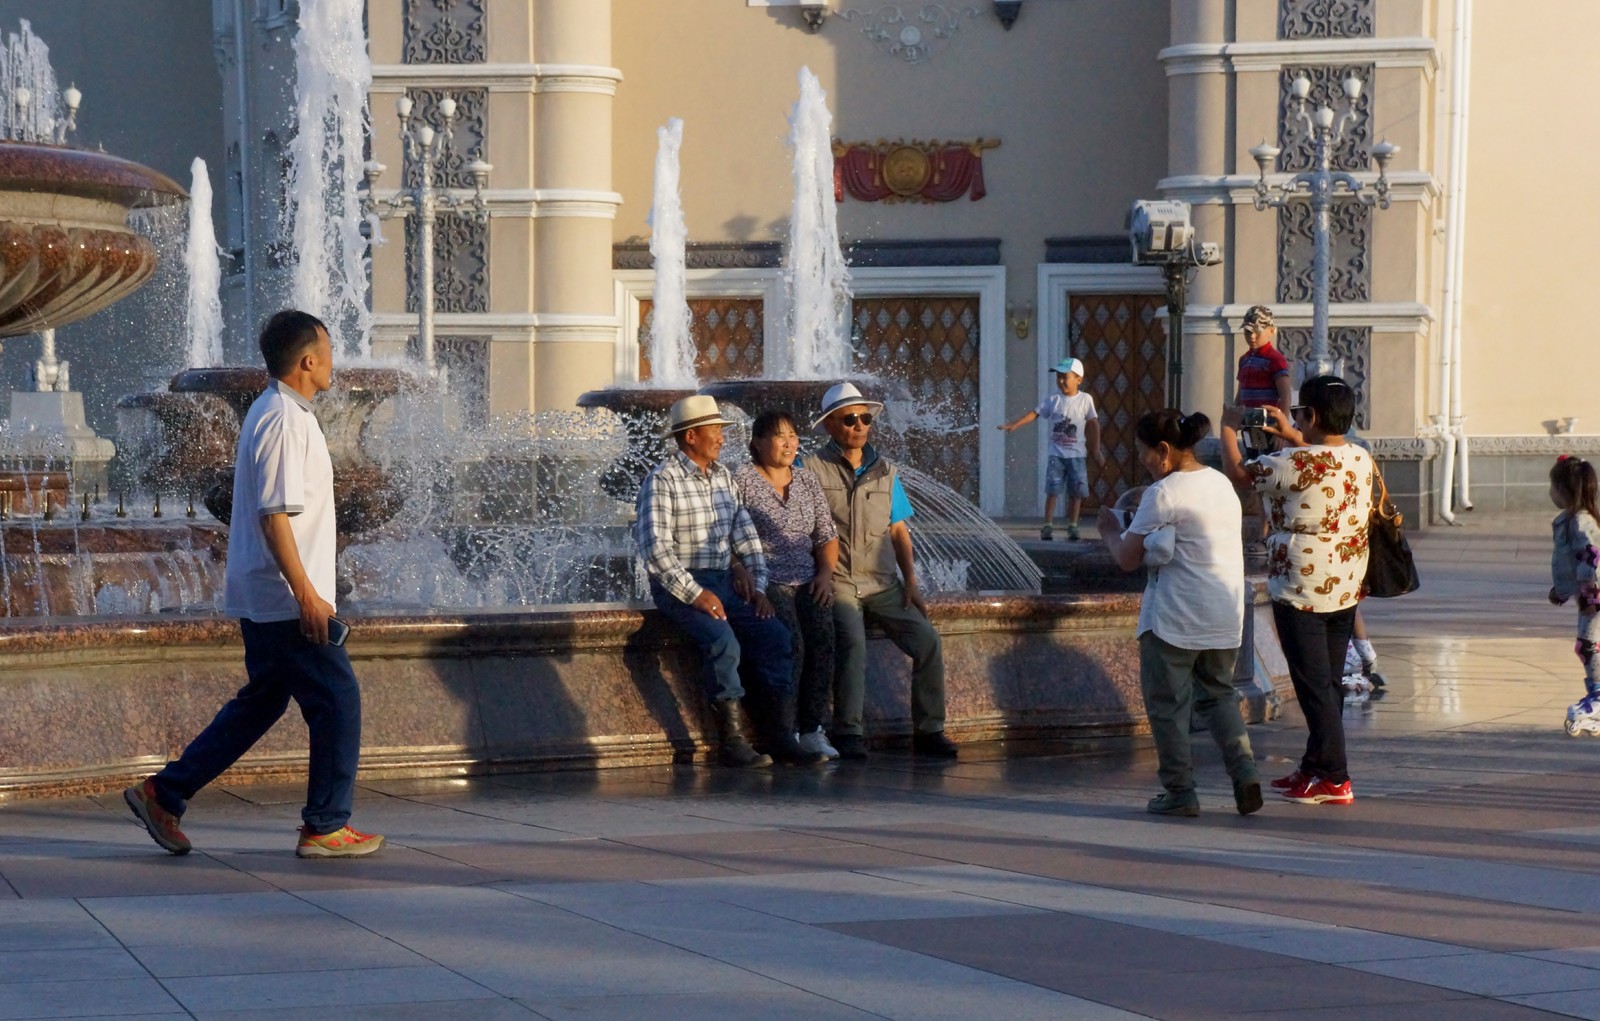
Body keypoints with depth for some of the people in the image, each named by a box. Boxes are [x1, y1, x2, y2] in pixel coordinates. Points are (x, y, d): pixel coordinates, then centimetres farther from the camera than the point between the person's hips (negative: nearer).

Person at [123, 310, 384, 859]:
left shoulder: (273, 413, 15)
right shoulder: (285, 421, -17)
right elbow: (274, 515, -23)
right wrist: (306, 593, -23)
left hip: (262, 597, 10)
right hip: (284, 598, -10)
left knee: (262, 700, 16)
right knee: (337, 698, -2)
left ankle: (163, 794, 17)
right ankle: (326, 827, 4)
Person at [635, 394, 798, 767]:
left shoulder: (723, 476, 14)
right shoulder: (662, 480, -9)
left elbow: (745, 534, 14)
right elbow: (655, 546, -18)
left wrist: (759, 585, 1)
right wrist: (695, 593, -22)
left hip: (722, 582, 7)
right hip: (677, 584, -7)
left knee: (775, 634, -13)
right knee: (723, 642, -30)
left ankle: (780, 730, -7)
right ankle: (731, 740, -25)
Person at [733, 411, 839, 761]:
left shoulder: (807, 478, 19)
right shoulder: (742, 480, 1)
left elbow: (827, 536, 20)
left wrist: (825, 572, 3)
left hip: (808, 581, 5)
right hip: (767, 583, -5)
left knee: (822, 637, -24)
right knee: (791, 641, -30)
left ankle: (812, 730, -21)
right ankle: (784, 733, -24)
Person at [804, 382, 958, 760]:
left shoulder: (885, 471, 16)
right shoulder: (811, 469, 1)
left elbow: (898, 531, 18)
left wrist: (911, 582, 8)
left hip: (883, 583, 5)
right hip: (837, 583, -5)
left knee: (927, 640, -14)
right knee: (851, 638, -32)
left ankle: (928, 731, -6)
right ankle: (848, 733, -28)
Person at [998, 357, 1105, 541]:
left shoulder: (1085, 399, -1)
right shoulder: (1052, 400, 1)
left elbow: (1093, 424, 4)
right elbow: (1034, 413, -2)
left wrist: (1097, 450, 4)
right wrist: (1014, 424, -15)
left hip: (1077, 454, 0)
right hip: (1056, 454, 0)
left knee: (1076, 492, 1)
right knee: (1052, 490, -5)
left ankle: (1072, 526, 11)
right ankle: (1048, 526, -4)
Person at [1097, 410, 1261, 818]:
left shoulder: (1164, 494, -14)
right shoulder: (1222, 483, 10)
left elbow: (1127, 558, -10)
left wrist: (1110, 530, 10)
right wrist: (1142, 524, 15)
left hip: (1175, 619, -7)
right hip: (1226, 616, 7)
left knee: (1168, 703, 5)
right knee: (1218, 694, 19)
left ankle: (1180, 791, 7)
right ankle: (1245, 770, 2)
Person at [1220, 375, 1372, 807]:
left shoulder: (1297, 463, -20)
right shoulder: (1361, 459, 3)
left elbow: (1238, 473, -7)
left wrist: (1229, 429, 9)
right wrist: (1294, 440, 25)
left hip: (1302, 592, -8)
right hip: (1346, 590, 8)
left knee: (1314, 686, -3)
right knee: (1329, 683, 16)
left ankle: (1334, 779, -3)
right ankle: (1315, 767, 26)